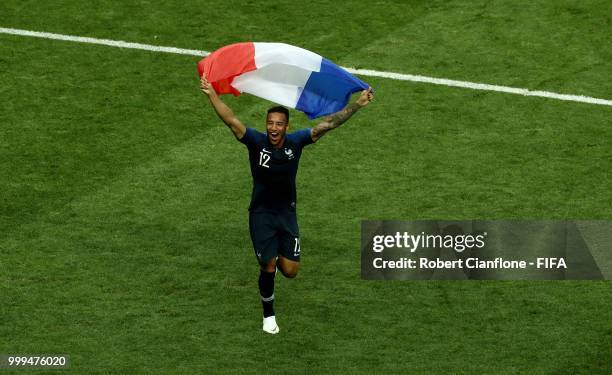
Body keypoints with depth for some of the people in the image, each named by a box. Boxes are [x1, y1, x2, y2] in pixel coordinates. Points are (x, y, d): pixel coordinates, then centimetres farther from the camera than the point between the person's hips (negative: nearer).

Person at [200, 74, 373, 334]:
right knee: (268, 268, -4)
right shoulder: (256, 141, -15)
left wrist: (357, 105, -16)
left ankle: (277, 255, 39)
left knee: (290, 271, 1)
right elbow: (232, 121, -27)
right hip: (261, 215, -2)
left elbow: (328, 124, -11)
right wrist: (212, 94, -40)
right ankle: (268, 315, 20)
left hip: (287, 213, 2)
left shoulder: (295, 142, -9)